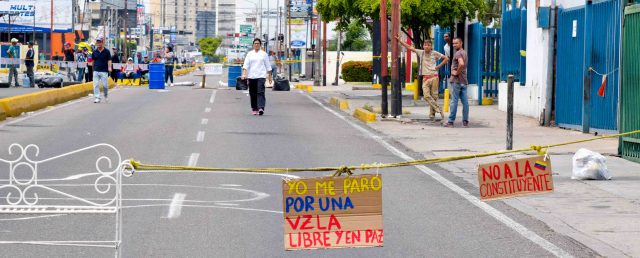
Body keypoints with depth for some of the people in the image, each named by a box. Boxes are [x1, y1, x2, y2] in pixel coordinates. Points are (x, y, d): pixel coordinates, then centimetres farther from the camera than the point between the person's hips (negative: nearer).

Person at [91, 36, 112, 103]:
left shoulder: (106, 51, -1)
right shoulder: (94, 52, 8)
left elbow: (109, 60, -3)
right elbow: (93, 60, 17)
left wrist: (109, 67, -17)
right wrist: (93, 68, 17)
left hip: (104, 71, -3)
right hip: (96, 71, 3)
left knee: (105, 85, 0)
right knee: (96, 85, -4)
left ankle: (106, 96, 23)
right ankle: (97, 98, -1)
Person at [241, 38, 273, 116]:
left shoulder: (264, 54, 7)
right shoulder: (249, 54, 10)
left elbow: (268, 66, 11)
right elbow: (246, 65, 2)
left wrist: (270, 76, 9)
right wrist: (244, 74, -13)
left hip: (261, 76, -2)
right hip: (251, 76, 2)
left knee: (260, 92, -16)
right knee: (253, 93, 5)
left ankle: (261, 108, -27)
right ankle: (254, 109, 16)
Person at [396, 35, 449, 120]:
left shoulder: (435, 53, 1)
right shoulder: (420, 53, 7)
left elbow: (446, 59, 6)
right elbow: (409, 47, 9)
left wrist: (438, 66, 0)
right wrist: (399, 40, 8)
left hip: (434, 77, -2)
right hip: (425, 78, 2)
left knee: (434, 96, -1)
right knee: (427, 96, -12)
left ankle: (432, 113, 7)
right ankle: (439, 110, -6)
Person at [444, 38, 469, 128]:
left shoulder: (458, 53, -13)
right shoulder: (464, 52, 18)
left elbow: (461, 64, -31)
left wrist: (457, 72, -19)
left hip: (456, 80, -9)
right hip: (464, 80, 9)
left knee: (454, 101, -5)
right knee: (465, 101, 5)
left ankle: (451, 121, -2)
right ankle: (465, 121, 6)